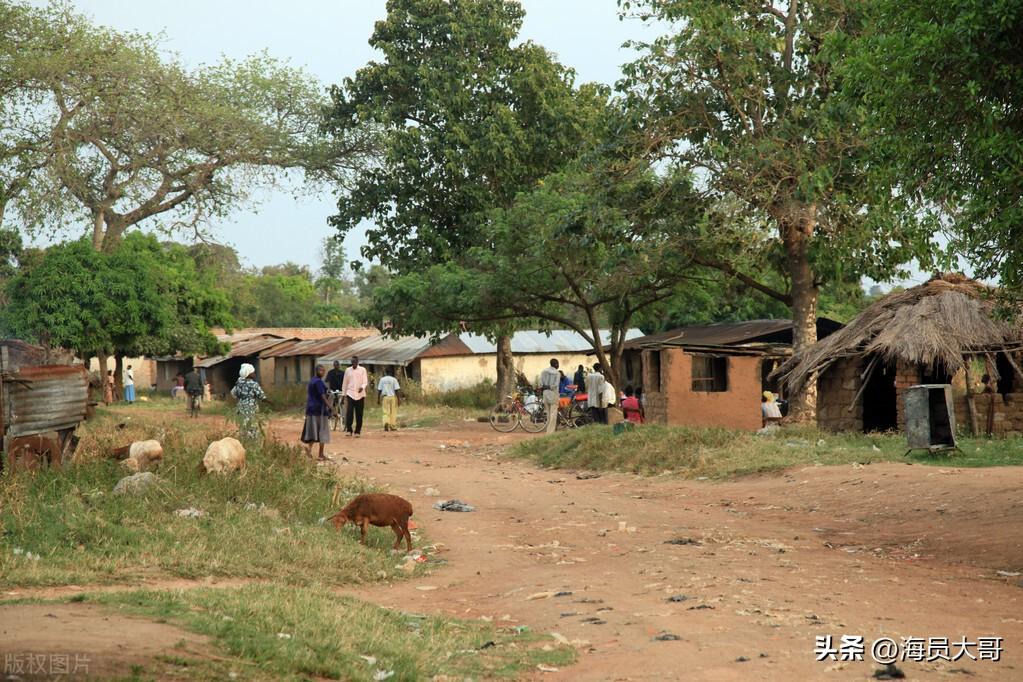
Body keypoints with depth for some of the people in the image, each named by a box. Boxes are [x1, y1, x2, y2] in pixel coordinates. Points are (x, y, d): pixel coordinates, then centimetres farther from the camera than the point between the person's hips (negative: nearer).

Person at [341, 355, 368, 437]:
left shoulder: (362, 370, 3)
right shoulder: (348, 370, 8)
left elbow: (365, 381, -2)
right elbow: (345, 383, 13)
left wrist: (362, 387, -23)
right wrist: (344, 394, 11)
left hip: (360, 394, 0)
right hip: (350, 394, 0)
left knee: (359, 414, 1)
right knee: (349, 412, -12)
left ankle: (357, 431, 8)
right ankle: (349, 430, -6)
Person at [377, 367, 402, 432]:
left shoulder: (382, 379, 4)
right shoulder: (394, 379, -2)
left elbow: (379, 390, 3)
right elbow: (397, 390, -7)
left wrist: (378, 399, 10)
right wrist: (398, 399, -3)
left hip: (384, 397, 1)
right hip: (393, 397, -1)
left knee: (386, 412, 2)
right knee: (393, 412, 7)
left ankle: (386, 423, -22)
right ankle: (393, 426, 8)